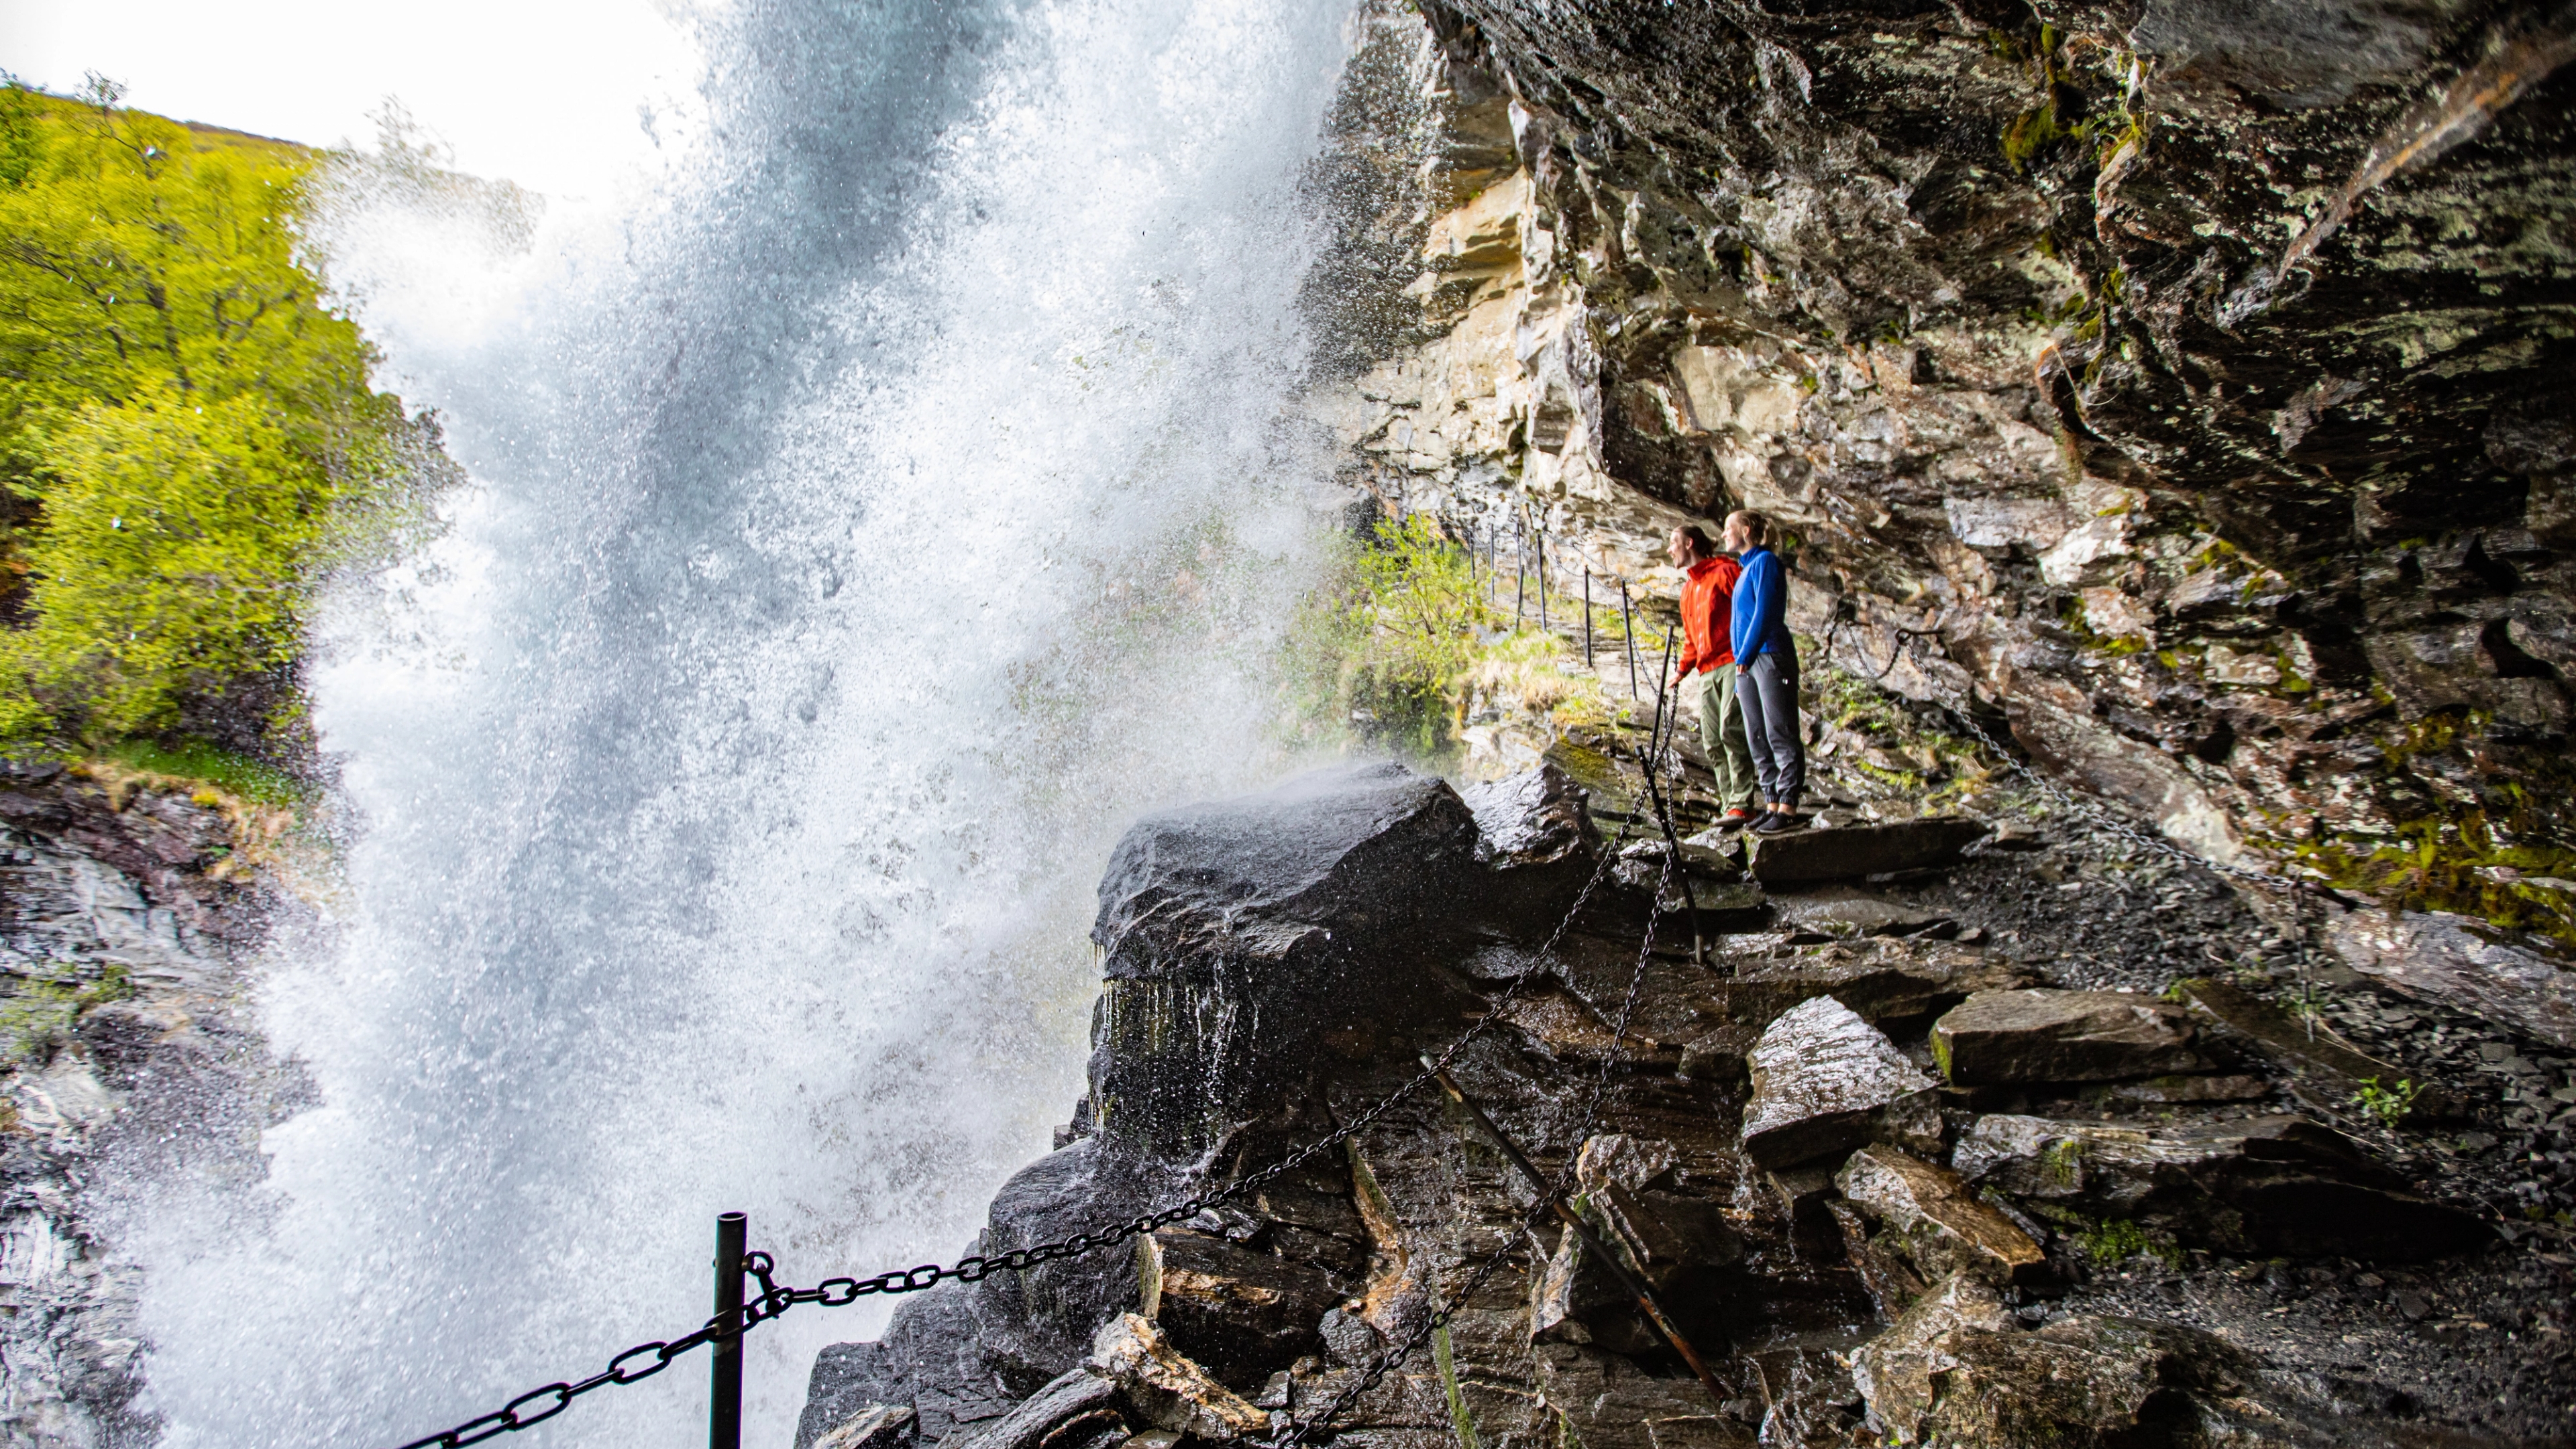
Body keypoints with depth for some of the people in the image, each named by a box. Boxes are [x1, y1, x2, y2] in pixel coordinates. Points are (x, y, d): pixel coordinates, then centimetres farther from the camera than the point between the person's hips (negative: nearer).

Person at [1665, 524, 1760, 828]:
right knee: (1712, 742, 2)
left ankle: (1741, 805, -22)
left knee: (1731, 729, -19)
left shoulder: (1725, 572, -1)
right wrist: (1683, 667, 16)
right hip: (1707, 670, 8)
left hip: (1733, 662, -8)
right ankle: (1730, 803, 6)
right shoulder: (1688, 589, 24)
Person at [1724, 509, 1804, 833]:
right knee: (1757, 739, 7)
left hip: (1770, 657, -9)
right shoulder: (1745, 570, 21)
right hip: (1746, 664, 9)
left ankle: (1788, 808, -10)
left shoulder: (1765, 561, -5)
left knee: (1780, 735, -9)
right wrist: (1739, 679, 20)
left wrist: (1744, 656, -16)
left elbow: (1764, 613, -15)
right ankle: (1772, 804, 10)